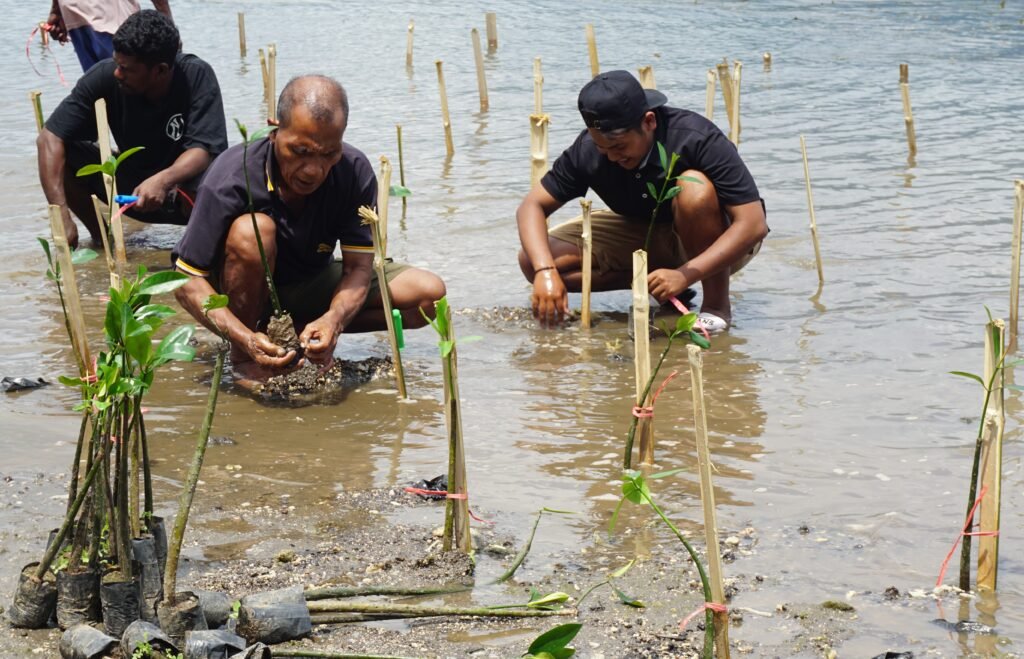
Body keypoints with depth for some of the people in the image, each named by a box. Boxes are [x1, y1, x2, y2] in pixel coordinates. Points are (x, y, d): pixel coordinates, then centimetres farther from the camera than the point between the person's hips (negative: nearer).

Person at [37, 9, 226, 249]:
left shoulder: (197, 76, -24)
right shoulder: (105, 76, -21)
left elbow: (204, 149, -30)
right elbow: (50, 138, -23)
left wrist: (163, 180, -50)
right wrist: (61, 215, -33)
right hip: (130, 184, 3)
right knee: (62, 154, -19)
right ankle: (100, 237, 3)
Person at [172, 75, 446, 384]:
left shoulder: (354, 171, -19)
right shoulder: (231, 180, -29)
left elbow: (358, 267, -18)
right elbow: (187, 280, -26)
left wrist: (332, 321, -40)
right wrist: (244, 338, -42)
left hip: (311, 285, 4)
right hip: (249, 292, -4)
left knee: (429, 294, -13)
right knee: (252, 231, -37)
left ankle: (299, 328, -6)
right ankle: (242, 359, -16)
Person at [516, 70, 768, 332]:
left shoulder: (697, 140, -30)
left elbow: (754, 224, -33)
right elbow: (533, 206, -13)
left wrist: (685, 275, -42)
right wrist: (545, 271, -32)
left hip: (719, 245, -4)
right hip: (645, 236, 4)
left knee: (695, 189, -38)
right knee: (532, 259, -13)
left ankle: (717, 305, -19)